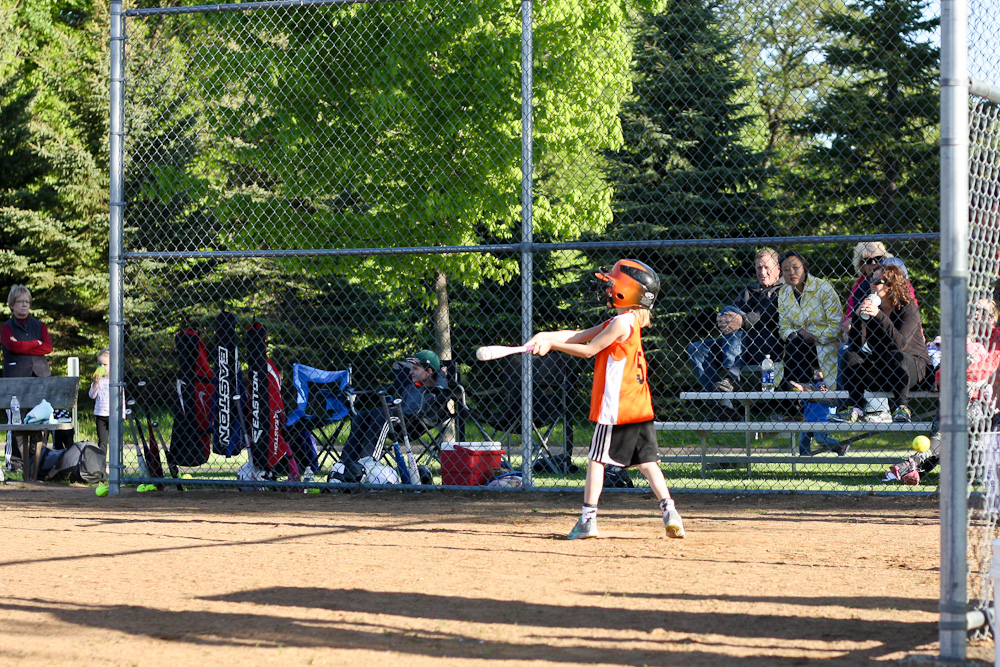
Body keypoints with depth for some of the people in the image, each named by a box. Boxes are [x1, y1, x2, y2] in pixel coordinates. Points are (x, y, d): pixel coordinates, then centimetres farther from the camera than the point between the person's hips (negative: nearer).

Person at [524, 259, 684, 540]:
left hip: (616, 409, -9)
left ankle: (588, 519, 0)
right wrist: (546, 336, -1)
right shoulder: (629, 322, 16)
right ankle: (670, 512, -4)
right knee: (647, 461, 6)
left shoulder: (622, 322, -12)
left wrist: (550, 344, -2)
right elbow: (580, 335, 10)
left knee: (597, 459, -1)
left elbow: (588, 350, -9)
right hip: (640, 409, 9)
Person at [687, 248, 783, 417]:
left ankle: (732, 374, -40)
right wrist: (720, 320, -15)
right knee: (696, 348, -11)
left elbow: (775, 318, -14)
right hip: (740, 348, 7)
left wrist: (743, 320, -29)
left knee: (731, 311, -24)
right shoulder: (748, 291, 28)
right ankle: (725, 403, -29)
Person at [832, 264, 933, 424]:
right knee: (852, 356, -18)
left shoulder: (908, 308, -12)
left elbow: (900, 343, -28)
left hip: (914, 365, -5)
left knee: (897, 356, -36)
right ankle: (854, 409, -29)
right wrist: (858, 316, -22)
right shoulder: (871, 307, 0)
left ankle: (903, 408, -27)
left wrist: (879, 316, -33)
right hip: (881, 365, 5)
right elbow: (857, 344, -8)